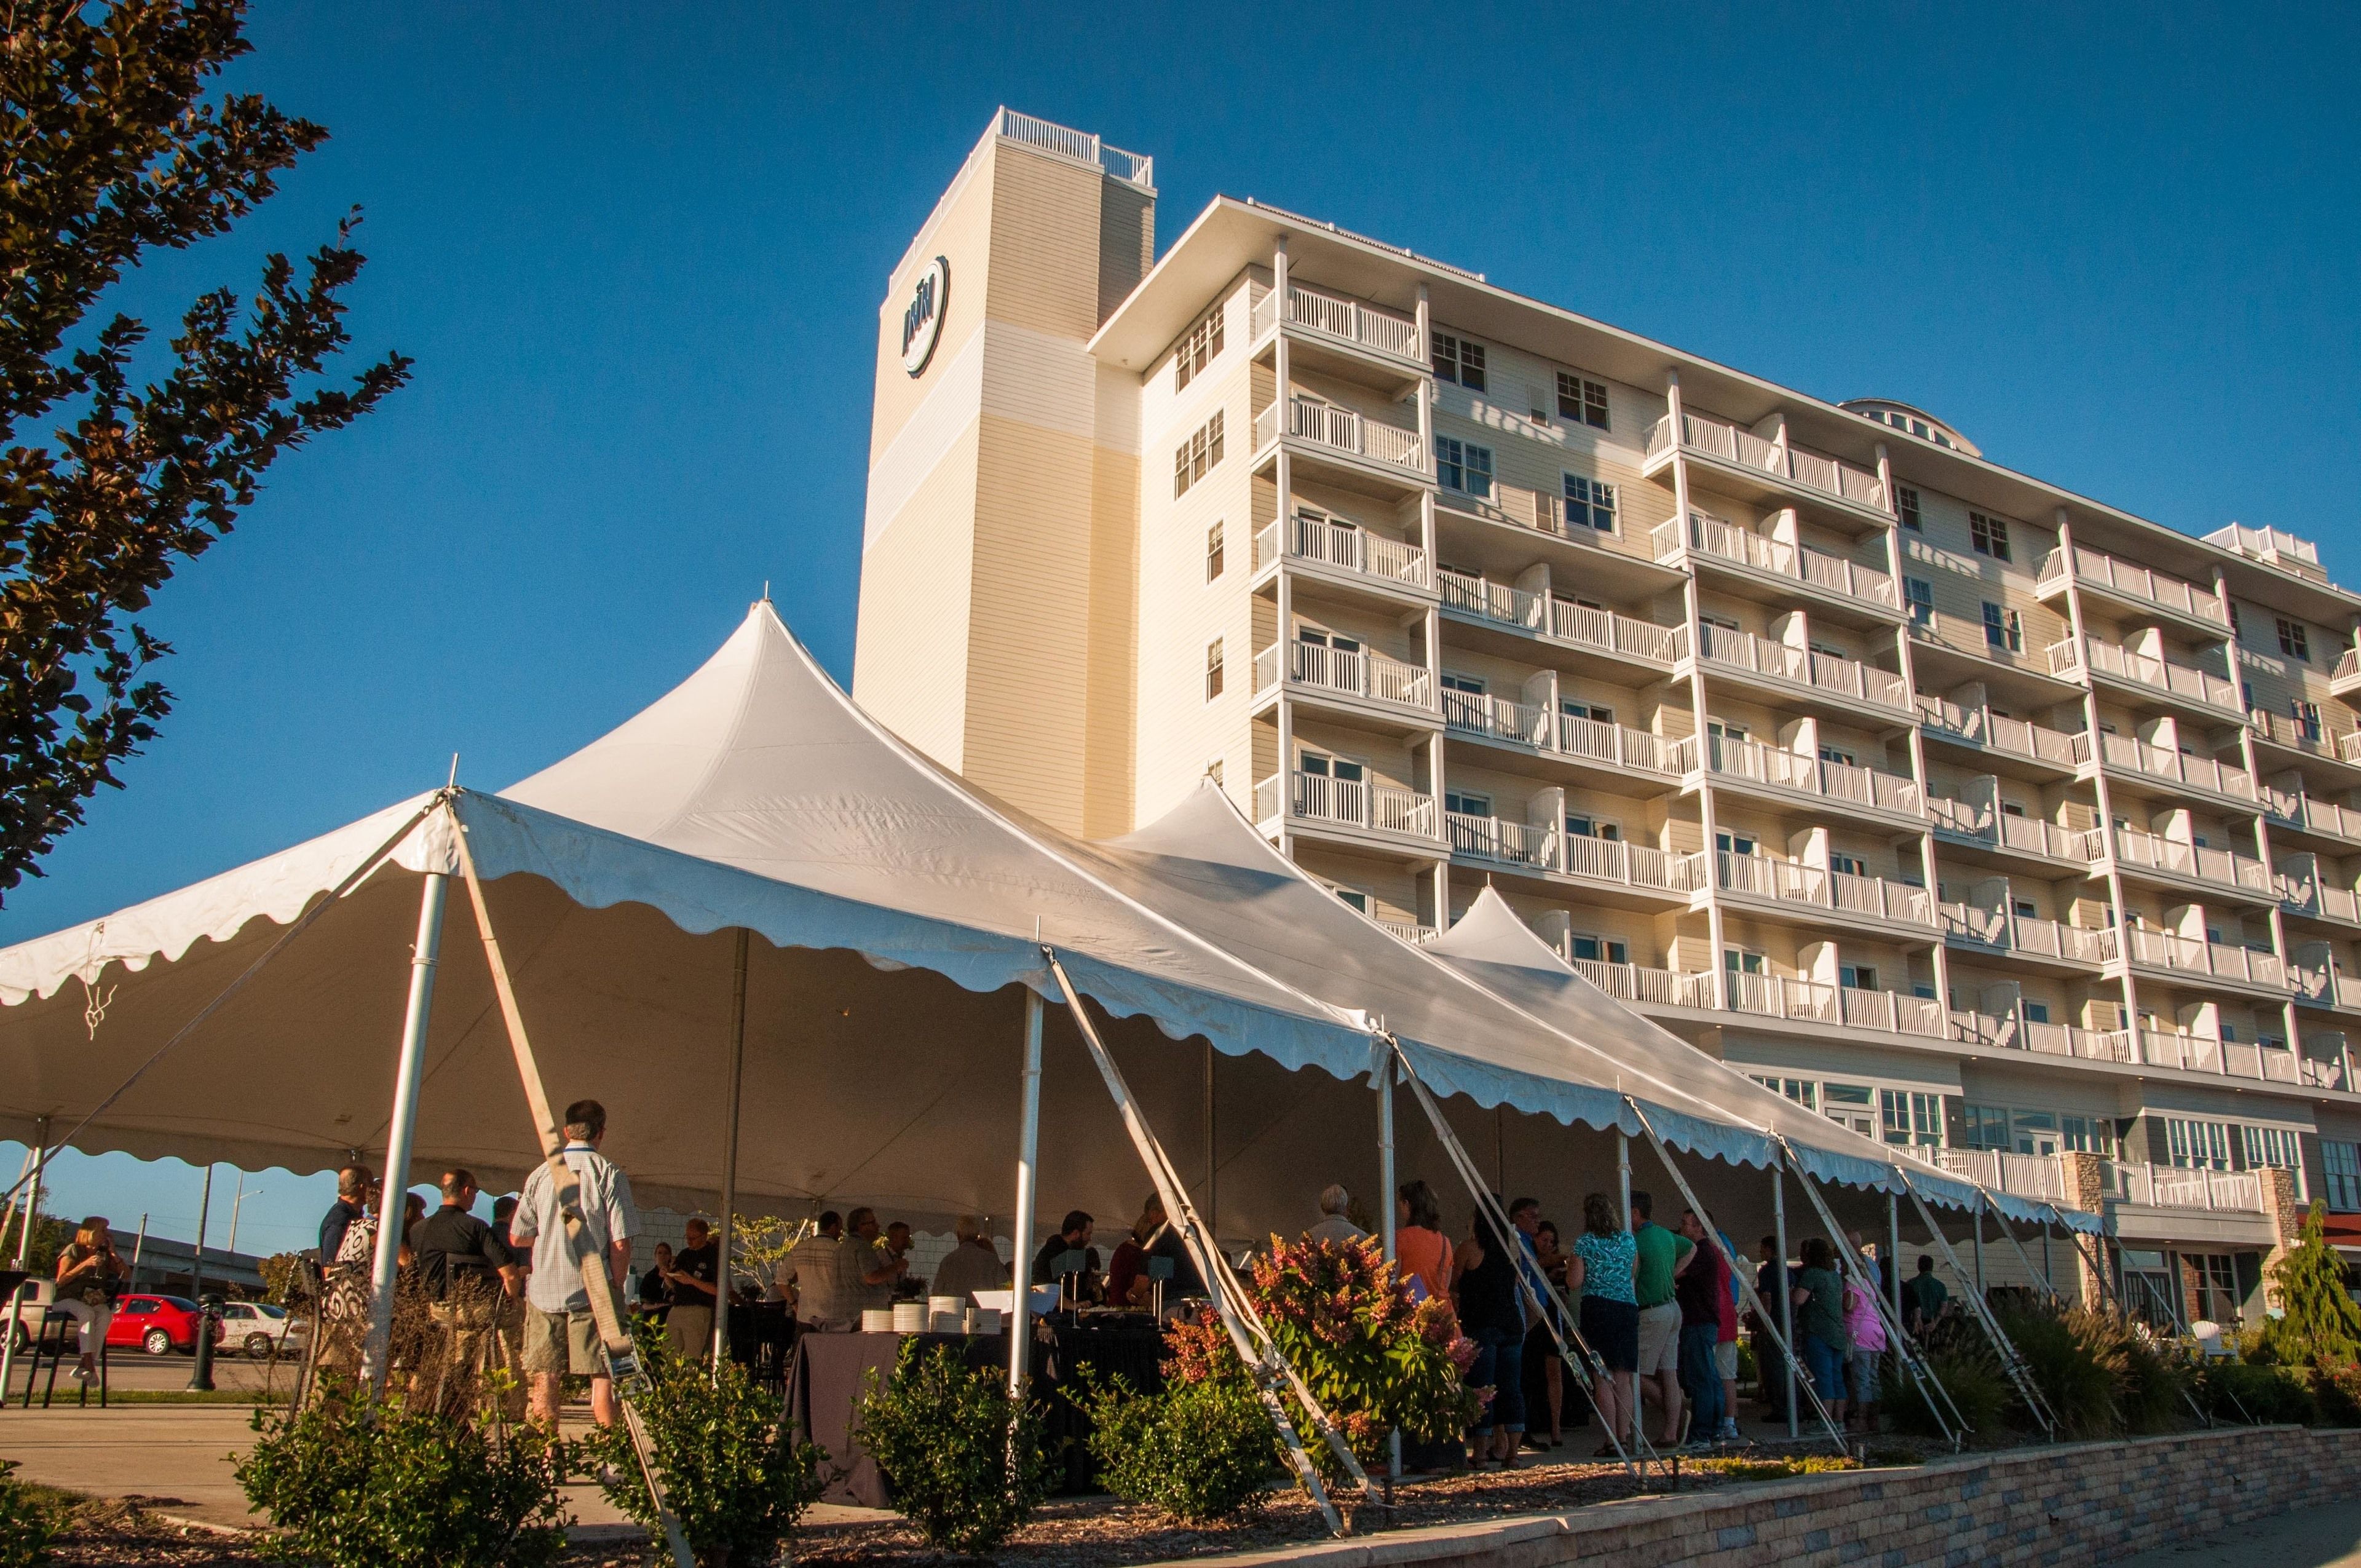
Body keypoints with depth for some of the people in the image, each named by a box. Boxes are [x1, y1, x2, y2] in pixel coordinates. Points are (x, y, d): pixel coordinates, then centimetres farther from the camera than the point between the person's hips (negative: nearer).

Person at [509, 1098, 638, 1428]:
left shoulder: (541, 1174, 4)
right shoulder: (609, 1175, -6)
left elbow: (518, 1237, 11)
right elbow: (620, 1243, -9)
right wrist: (616, 1288, 2)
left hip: (545, 1290, 3)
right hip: (593, 1290, -3)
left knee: (546, 1379, 8)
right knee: (602, 1376, 2)